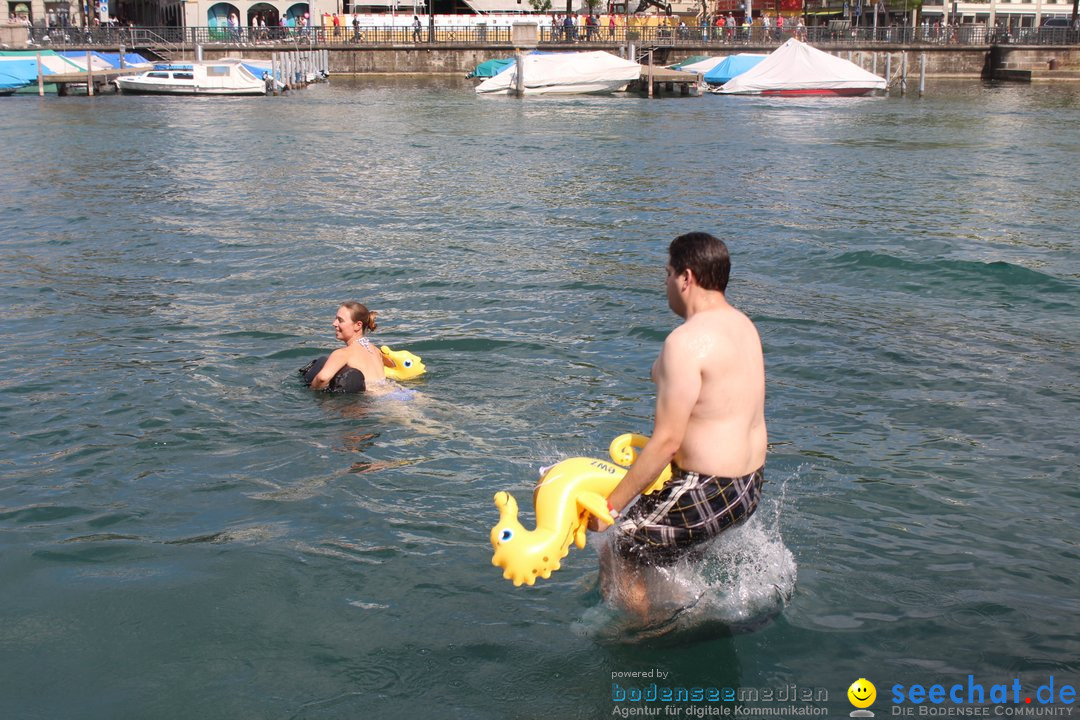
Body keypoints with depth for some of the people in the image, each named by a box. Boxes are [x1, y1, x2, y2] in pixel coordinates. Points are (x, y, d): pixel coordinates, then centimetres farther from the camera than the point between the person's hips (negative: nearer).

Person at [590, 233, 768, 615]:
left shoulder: (687, 341, -21)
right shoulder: (742, 325, 8)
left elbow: (666, 441, -23)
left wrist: (611, 505, -16)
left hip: (707, 493, -10)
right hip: (750, 485, 10)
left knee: (617, 558, 6)